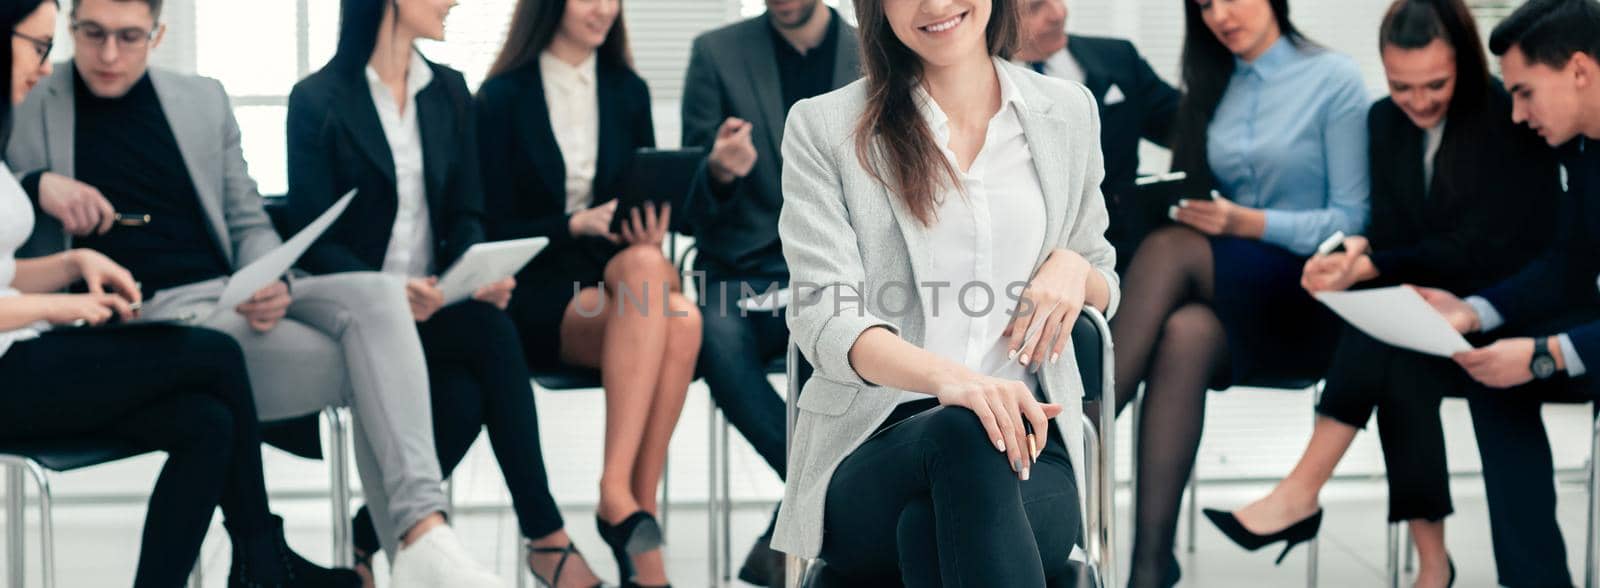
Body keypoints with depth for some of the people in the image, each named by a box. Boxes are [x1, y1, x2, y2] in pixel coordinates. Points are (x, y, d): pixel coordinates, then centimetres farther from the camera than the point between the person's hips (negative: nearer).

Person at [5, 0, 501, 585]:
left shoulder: (203, 100, 16)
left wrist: (270, 283, -5)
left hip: (236, 300, 5)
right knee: (370, 369, -24)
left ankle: (424, 533, -36)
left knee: (376, 296, -28)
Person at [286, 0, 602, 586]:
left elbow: (465, 215, 9)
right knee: (491, 332, -30)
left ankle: (372, 538, -11)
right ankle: (546, 535, -23)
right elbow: (315, 242, -10)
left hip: (437, 306, 5)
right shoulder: (317, 100, -6)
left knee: (464, 397, -29)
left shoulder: (449, 91, 10)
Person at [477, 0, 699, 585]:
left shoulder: (628, 91, 14)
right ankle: (637, 515, -36)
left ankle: (621, 495, -32)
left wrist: (651, 235, -8)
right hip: (536, 295, -4)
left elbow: (651, 204, 15)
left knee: (681, 320, -33)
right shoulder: (503, 97, 0)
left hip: (614, 283, 4)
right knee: (644, 272, -35)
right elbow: (498, 228, -3)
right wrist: (577, 223, -18)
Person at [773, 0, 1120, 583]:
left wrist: (1072, 267, -1)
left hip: (1025, 435, 2)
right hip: (870, 453, -1)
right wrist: (947, 377, -28)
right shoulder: (823, 127, 3)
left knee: (931, 527, -36)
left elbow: (1104, 288, 27)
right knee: (964, 430, -39)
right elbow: (825, 320, -7)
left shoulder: (1068, 111, 15)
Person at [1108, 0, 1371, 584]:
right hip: (1221, 294, 4)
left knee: (1169, 250, -32)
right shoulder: (1210, 85, 15)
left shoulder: (1334, 79, -1)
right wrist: (1183, 208, -9)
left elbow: (1350, 221, -6)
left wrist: (1249, 221, -20)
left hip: (1306, 299, -4)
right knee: (1184, 335, -34)